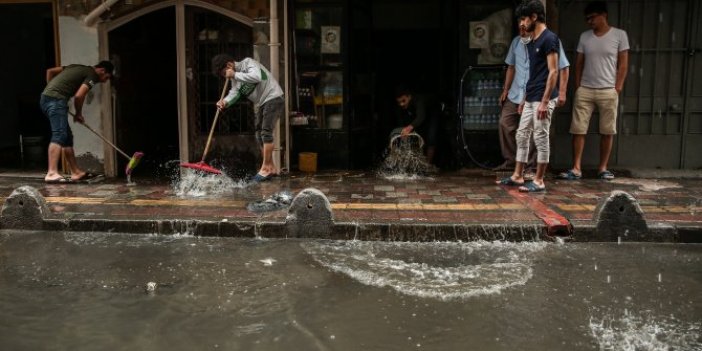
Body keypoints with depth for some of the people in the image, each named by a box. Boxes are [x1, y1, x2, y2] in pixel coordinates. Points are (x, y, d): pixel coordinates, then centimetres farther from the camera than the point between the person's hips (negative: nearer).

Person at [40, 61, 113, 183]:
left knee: (67, 136, 12)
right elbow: (78, 96, -13)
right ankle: (52, 173, -31)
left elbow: (50, 71, 25)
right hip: (56, 99, -10)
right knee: (59, 135, -19)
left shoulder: (78, 68, 25)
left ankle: (76, 172, 16)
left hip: (45, 98, 10)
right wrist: (78, 114, 2)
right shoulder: (92, 75, -1)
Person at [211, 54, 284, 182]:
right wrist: (225, 102, -26)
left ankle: (265, 168, -14)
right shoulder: (235, 79, 10)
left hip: (273, 99, -9)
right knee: (260, 135, 8)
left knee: (266, 132, -16)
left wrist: (235, 75, -23)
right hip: (261, 104, 9)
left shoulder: (248, 62, -12)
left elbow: (256, 77, -31)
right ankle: (271, 168, 16)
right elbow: (234, 93, -5)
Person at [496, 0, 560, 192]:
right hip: (530, 99, 9)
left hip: (542, 99, -9)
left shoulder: (549, 38, -12)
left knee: (541, 139, -3)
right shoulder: (531, 42, 15)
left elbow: (553, 72, -17)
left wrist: (545, 101, -21)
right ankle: (517, 176, 20)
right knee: (521, 136, 12)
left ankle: (539, 181, 4)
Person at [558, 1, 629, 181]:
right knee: (578, 130, -2)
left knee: (607, 131, 3)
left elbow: (623, 64, 0)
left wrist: (617, 88, -5)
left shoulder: (619, 35, -1)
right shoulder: (584, 37, 8)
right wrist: (577, 87, 4)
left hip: (608, 91, -2)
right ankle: (576, 168, 1)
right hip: (584, 90, 2)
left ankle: (602, 167, 14)